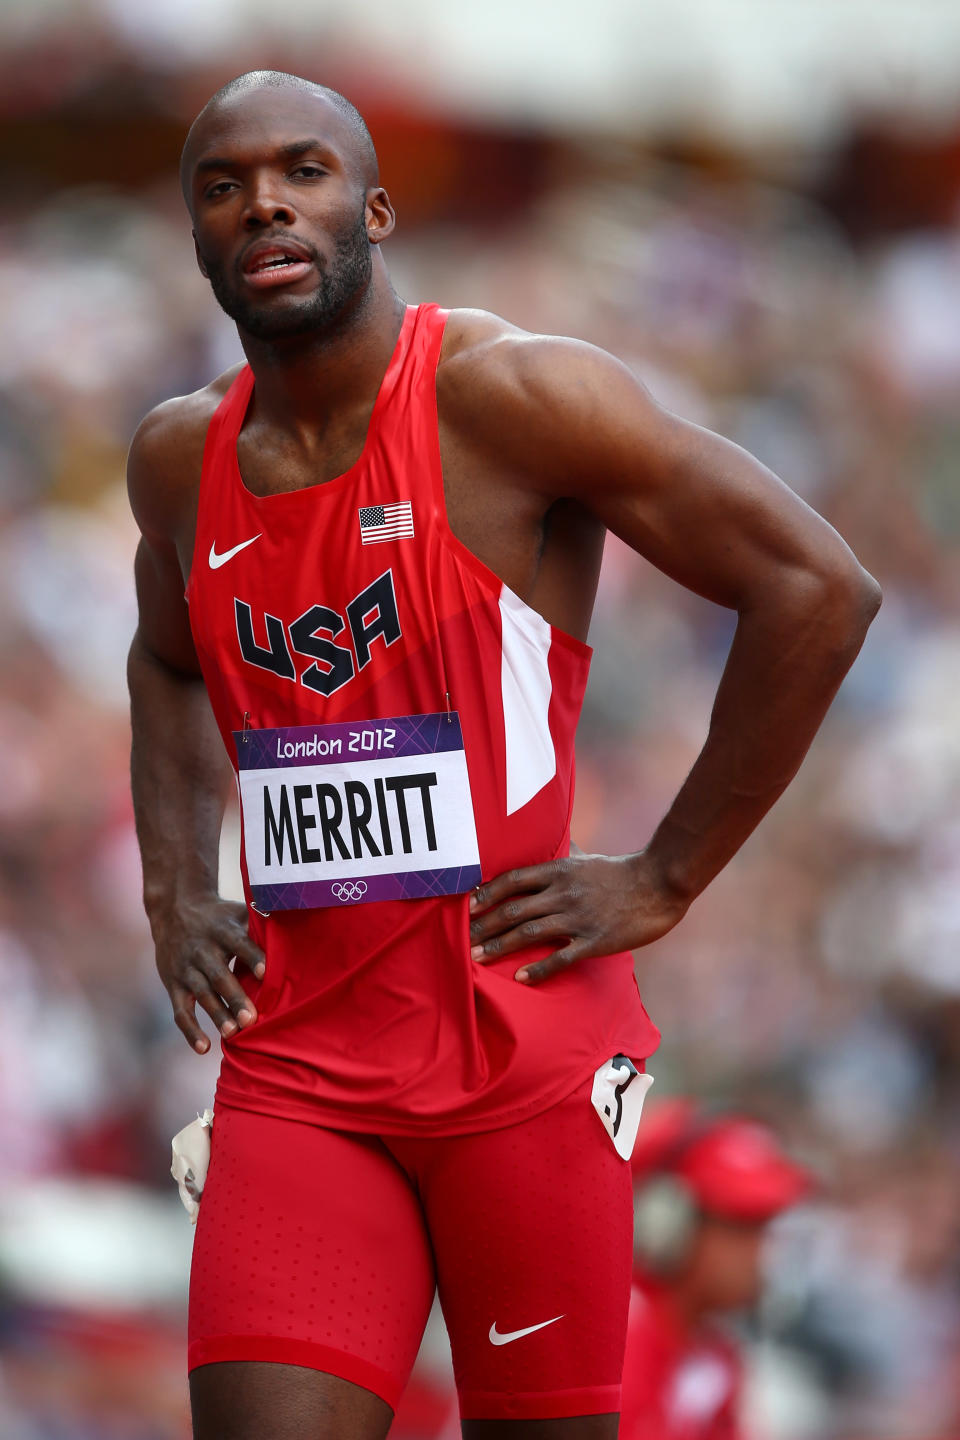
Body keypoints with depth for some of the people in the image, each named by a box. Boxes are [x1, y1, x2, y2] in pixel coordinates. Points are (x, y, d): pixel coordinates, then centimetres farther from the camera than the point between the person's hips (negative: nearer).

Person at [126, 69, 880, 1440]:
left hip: (524, 1049, -4)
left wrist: (666, 880, -9)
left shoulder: (509, 396, -10)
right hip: (295, 1062, 4)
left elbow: (818, 590, -11)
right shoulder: (183, 460, 9)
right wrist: (175, 898, 15)